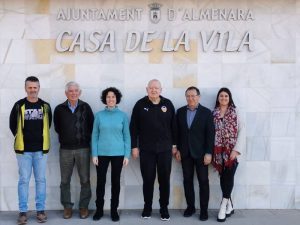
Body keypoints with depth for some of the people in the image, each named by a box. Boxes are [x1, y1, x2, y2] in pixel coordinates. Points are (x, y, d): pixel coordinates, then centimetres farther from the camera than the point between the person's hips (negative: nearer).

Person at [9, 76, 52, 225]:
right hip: (23, 149, -1)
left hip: (41, 149, 1)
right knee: (24, 180, 4)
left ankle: (41, 210, 17)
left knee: (41, 180, 7)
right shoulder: (19, 105, -2)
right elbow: (12, 124, 7)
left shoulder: (45, 106, 3)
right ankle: (23, 211, 12)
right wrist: (20, 138, 8)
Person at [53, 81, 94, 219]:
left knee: (85, 180, 3)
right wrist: (65, 138, 9)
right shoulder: (59, 109, 2)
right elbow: (57, 127, 11)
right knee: (65, 180, 6)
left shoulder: (86, 107, 1)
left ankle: (84, 206, 16)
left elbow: (91, 126, 6)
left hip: (83, 148, -1)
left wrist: (86, 139, 3)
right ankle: (67, 206, 19)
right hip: (65, 149, 1)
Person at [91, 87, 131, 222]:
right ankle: (99, 209, 20)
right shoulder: (99, 115, 1)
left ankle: (114, 210, 20)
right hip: (102, 153, 0)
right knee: (100, 181, 5)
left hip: (118, 154, 0)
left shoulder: (123, 116, 1)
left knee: (116, 182, 8)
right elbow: (94, 135, 2)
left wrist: (127, 155, -3)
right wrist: (94, 154, -4)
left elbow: (126, 136, 2)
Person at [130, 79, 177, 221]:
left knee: (164, 179, 6)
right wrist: (134, 146, -3)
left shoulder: (168, 104, 2)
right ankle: (147, 207, 21)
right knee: (148, 179, 6)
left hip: (165, 149, 1)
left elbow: (173, 126, 7)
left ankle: (164, 208, 19)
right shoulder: (140, 104, -1)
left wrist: (174, 144, 6)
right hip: (146, 149, -1)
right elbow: (133, 127, 0)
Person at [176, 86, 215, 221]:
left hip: (200, 153, -3)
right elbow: (177, 132, 7)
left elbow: (210, 134, -7)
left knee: (203, 181, 3)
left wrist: (208, 153, -12)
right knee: (187, 180, 8)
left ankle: (204, 209, 12)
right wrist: (177, 149, 2)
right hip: (185, 153, 3)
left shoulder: (206, 112, -4)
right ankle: (190, 206, 20)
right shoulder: (180, 112, 6)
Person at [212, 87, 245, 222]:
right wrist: (211, 151, -2)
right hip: (219, 151, 2)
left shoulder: (235, 113, 1)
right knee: (223, 177, 5)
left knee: (229, 177, -5)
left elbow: (241, 131, -4)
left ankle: (223, 206, 3)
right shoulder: (213, 114, 7)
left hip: (231, 150, -2)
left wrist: (236, 150, -11)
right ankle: (229, 206, 16)